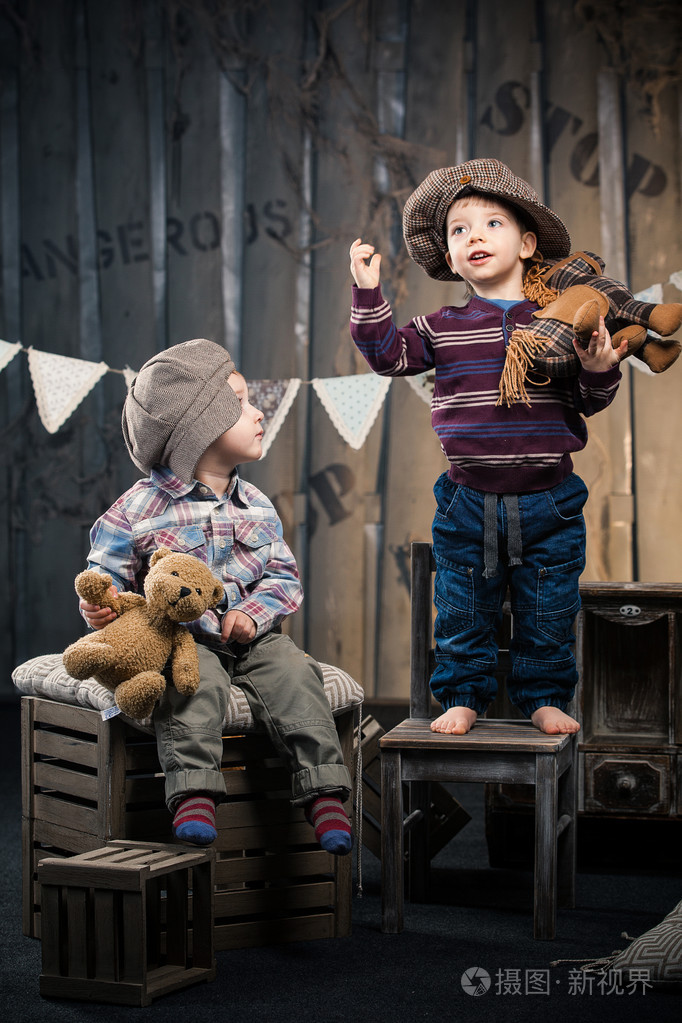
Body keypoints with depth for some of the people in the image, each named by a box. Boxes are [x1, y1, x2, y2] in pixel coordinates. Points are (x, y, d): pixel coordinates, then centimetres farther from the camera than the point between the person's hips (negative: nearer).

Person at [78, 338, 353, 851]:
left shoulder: (256, 506, 9)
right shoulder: (138, 509, -4)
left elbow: (284, 577, 9)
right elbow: (107, 575, 0)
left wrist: (255, 613, -11)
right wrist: (99, 607, -24)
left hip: (253, 635, 3)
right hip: (182, 637, -3)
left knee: (292, 674, -21)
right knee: (196, 684, -33)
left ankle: (324, 793, -21)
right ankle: (194, 792, -34)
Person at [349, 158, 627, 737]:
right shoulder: (443, 328, 3)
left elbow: (589, 402, 1)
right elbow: (388, 354, 1)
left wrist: (600, 372, -20)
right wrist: (368, 292, -5)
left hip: (548, 502, -1)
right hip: (468, 501, 1)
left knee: (548, 612, 9)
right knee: (463, 611, 10)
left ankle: (545, 698, 26)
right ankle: (463, 696, 26)